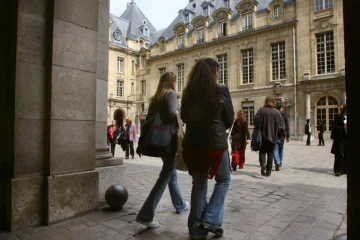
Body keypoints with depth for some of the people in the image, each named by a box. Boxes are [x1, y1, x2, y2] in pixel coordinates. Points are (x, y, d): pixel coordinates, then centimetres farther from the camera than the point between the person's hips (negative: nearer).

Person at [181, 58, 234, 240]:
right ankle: (211, 220, 12)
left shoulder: (188, 92, 4)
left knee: (198, 184, 16)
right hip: (216, 143, -4)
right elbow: (229, 120, 1)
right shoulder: (221, 90, -7)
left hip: (192, 143, 4)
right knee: (223, 180, 19)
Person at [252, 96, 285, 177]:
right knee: (270, 154, 11)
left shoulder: (261, 110, -5)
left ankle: (263, 164, -16)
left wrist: (255, 133, 2)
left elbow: (256, 121, -10)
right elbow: (281, 125, 0)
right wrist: (282, 134, 12)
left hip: (263, 136, -1)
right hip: (273, 137, 2)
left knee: (262, 151, 11)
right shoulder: (277, 112, 0)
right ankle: (268, 171, 12)